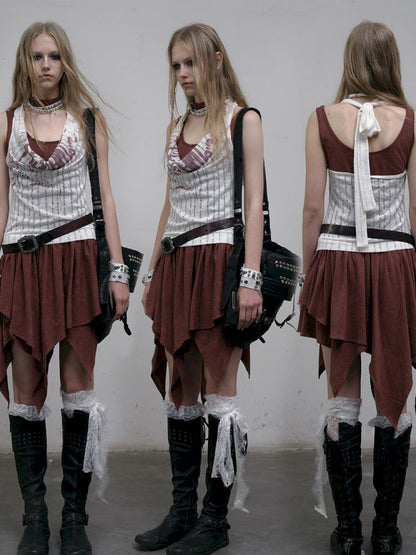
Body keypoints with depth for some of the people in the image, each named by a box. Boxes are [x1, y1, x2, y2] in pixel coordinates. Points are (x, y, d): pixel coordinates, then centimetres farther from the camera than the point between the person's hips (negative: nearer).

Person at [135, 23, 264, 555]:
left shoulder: (241, 120, 0)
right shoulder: (177, 126, 17)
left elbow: (254, 201, -7)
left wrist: (250, 277, -16)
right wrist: (152, 273, 14)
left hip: (220, 258, -6)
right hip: (176, 264, 6)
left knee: (218, 391, -3)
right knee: (181, 391, 8)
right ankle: (182, 511, 17)